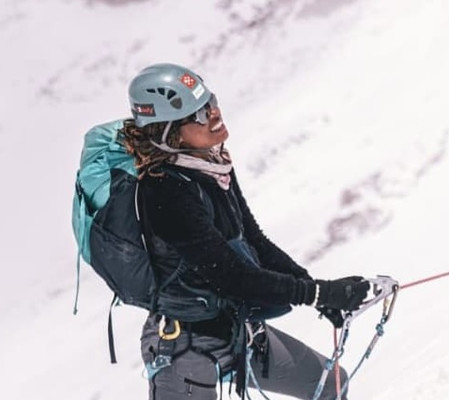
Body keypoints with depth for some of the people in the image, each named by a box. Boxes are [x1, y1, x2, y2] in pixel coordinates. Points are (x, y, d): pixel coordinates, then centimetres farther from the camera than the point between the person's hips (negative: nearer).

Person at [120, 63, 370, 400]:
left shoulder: (213, 163, 0)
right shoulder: (168, 193, -27)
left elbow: (253, 240, 9)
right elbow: (229, 277, -27)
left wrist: (318, 290, -1)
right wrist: (319, 292, -24)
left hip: (236, 330, 9)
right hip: (186, 346, -9)